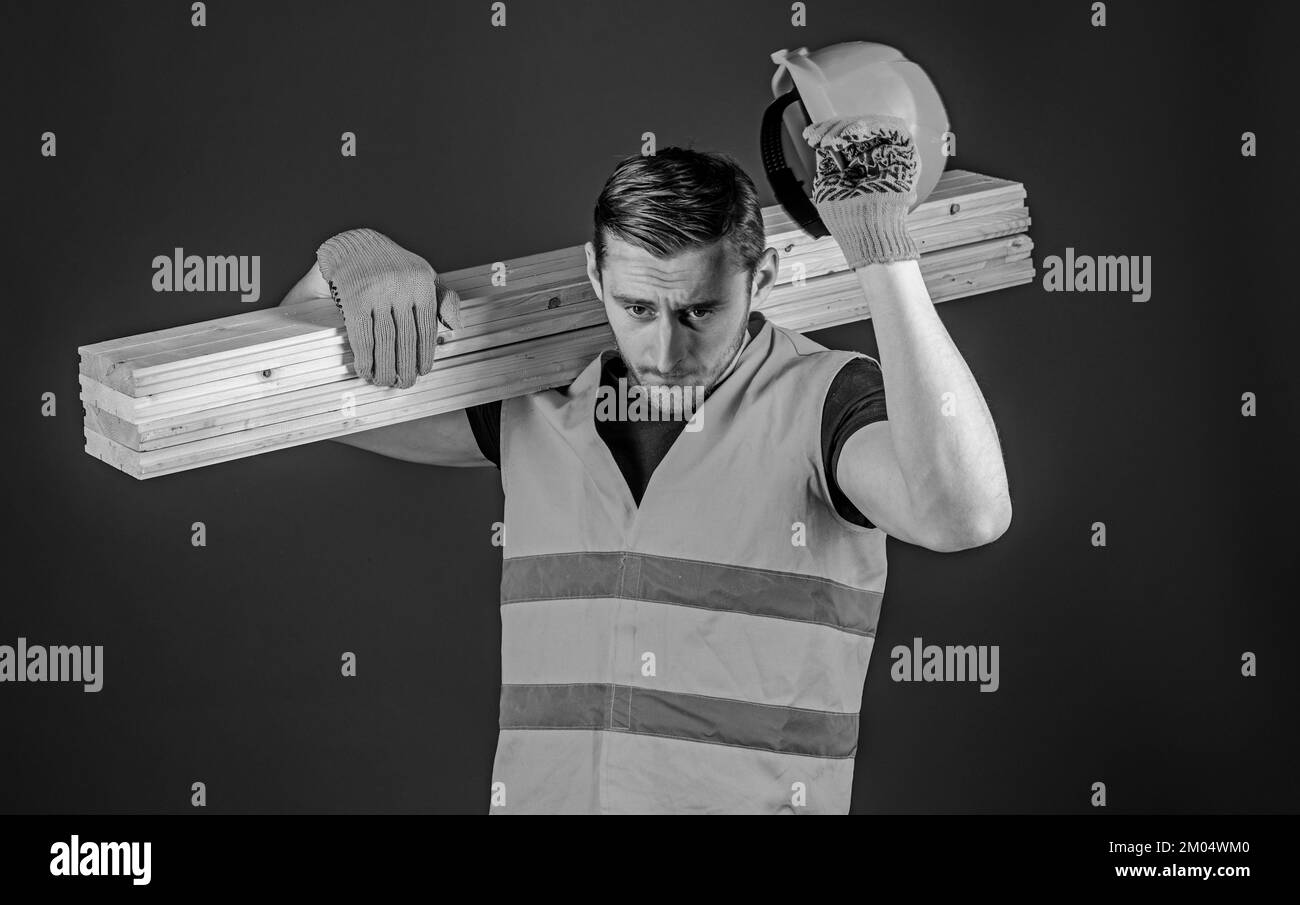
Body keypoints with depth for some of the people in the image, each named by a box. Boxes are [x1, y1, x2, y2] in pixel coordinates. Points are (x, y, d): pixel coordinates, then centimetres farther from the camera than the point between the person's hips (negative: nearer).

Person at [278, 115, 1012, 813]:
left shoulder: (822, 399, -3)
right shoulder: (539, 405, 9)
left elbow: (963, 513, -23)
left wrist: (883, 253, -23)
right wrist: (350, 260, -3)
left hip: (748, 797, -3)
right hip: (539, 794, 3)